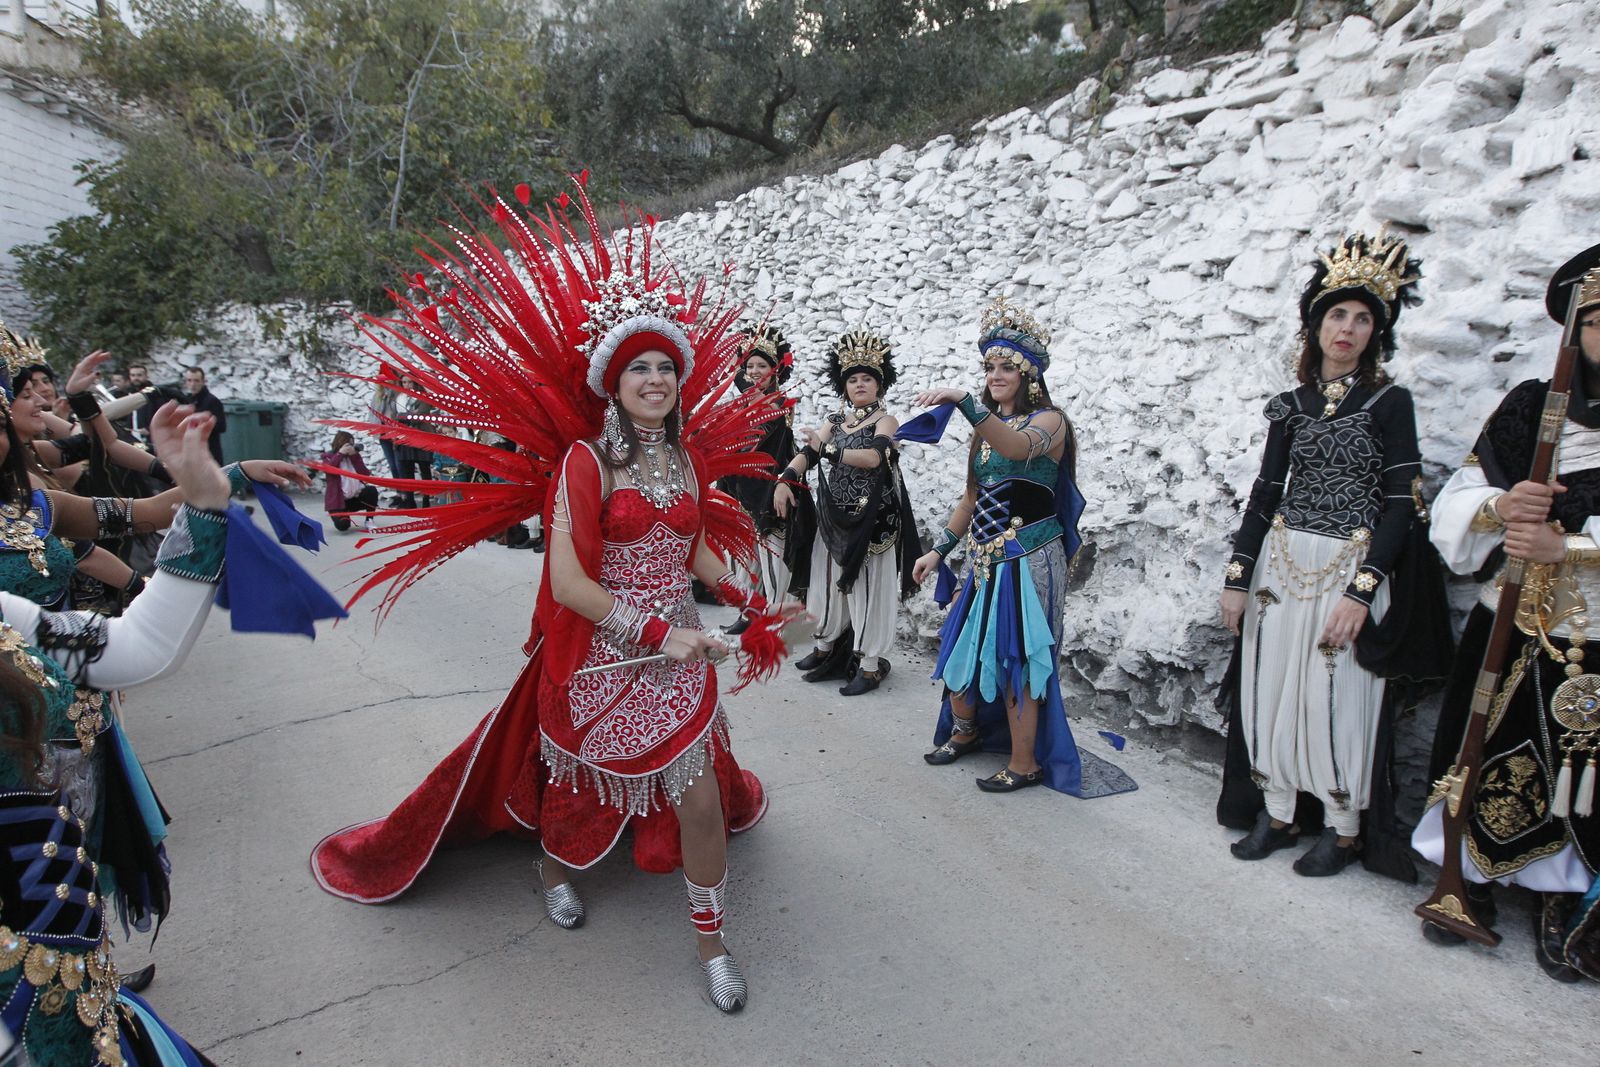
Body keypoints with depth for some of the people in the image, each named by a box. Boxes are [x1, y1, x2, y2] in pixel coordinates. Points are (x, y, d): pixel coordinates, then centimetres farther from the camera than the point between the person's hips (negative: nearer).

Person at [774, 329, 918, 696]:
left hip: (871, 518, -6)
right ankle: (827, 646, 31)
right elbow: (808, 452, 5)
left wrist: (826, 448, -26)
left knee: (867, 585, -2)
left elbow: (873, 457, -25)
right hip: (834, 517, 6)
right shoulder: (837, 420, 12)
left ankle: (871, 664, 6)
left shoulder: (884, 421, -6)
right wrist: (785, 481, -12)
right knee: (831, 579, 14)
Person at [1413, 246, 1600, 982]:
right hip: (1510, 631, 2)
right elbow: (1455, 507, 0)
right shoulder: (1529, 407, 4)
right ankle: (1471, 882, 27)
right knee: (1485, 761, 9)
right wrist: (1501, 507, -18)